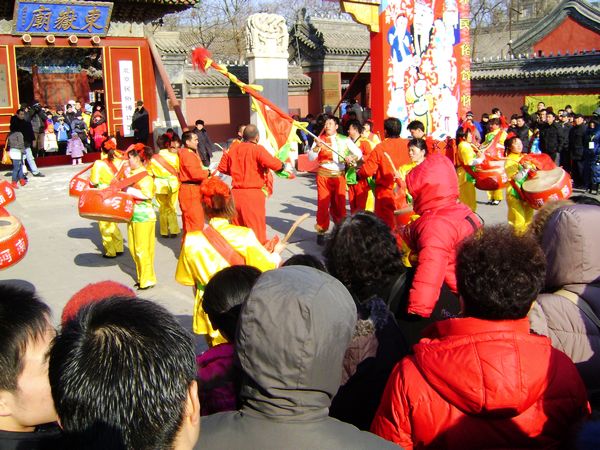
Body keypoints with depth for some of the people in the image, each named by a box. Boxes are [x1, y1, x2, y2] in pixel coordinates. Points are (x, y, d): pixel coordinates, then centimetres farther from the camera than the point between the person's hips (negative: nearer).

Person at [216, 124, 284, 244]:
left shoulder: (233, 149, 7)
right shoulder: (258, 149, -11)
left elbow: (222, 168, 16)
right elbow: (273, 164, -23)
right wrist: (282, 165, -3)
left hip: (236, 193, 6)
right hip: (253, 194, -6)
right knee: (257, 229, 1)